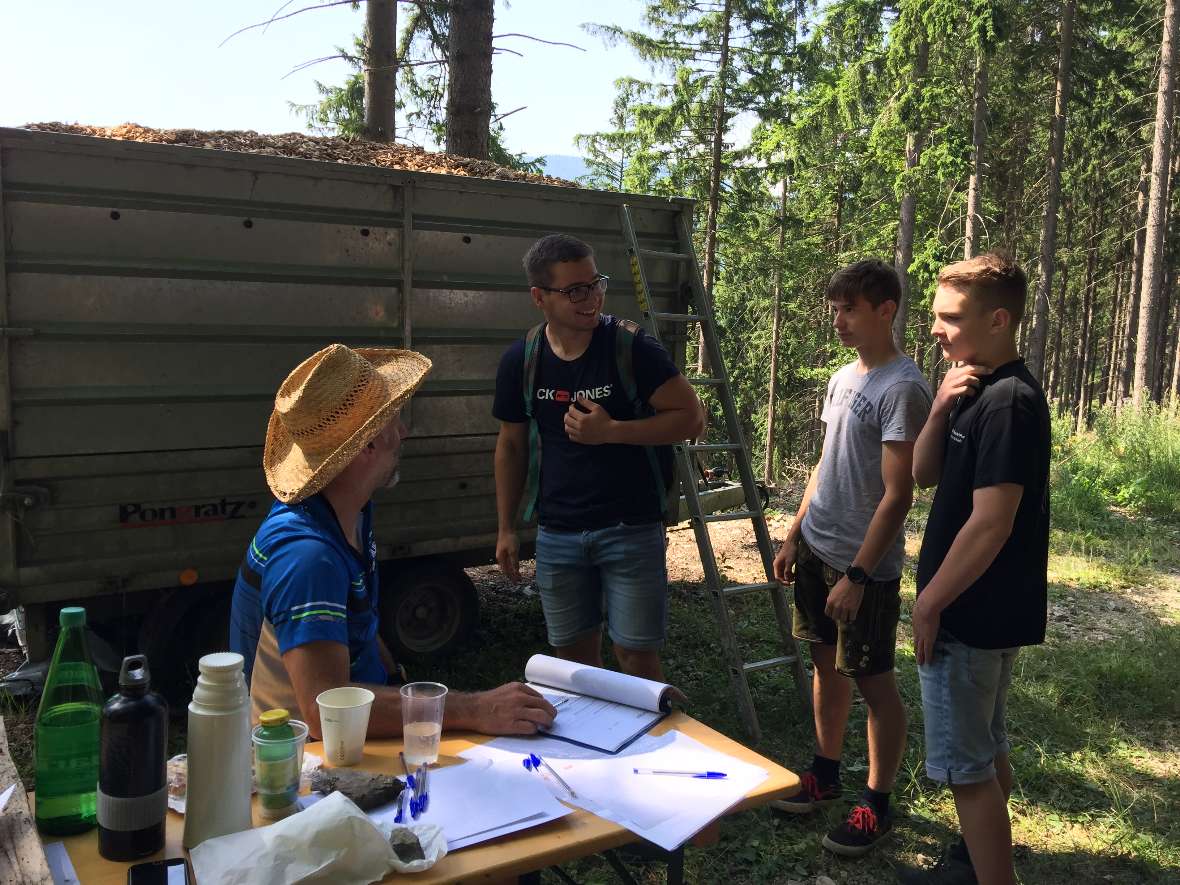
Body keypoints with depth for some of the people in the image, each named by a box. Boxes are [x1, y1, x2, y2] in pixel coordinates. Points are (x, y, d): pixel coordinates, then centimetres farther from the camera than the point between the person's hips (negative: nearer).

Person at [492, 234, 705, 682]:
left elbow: (691, 417, -12)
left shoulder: (631, 348, -13)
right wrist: (506, 528, 10)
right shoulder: (520, 361, -1)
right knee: (573, 652, 14)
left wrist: (609, 431, -21)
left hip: (631, 529, -3)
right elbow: (511, 445, 10)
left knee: (636, 654, 2)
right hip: (557, 535, 4)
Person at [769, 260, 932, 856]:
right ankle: (825, 775, 35)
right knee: (826, 665, 18)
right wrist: (794, 535, 15)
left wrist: (858, 575, -21)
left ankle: (877, 806, 20)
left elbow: (898, 495, -20)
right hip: (817, 551, 8)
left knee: (874, 683, 5)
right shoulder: (843, 377, 9)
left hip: (863, 565, -8)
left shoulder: (903, 388, -17)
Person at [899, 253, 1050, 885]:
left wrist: (930, 602, -16)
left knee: (965, 766, 1)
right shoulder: (978, 391, 8)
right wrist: (941, 408, -7)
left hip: (969, 617, -10)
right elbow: (925, 474, 10)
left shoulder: (1008, 401, -21)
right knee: (986, 750, 22)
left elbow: (990, 524, -24)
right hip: (987, 613, 10)